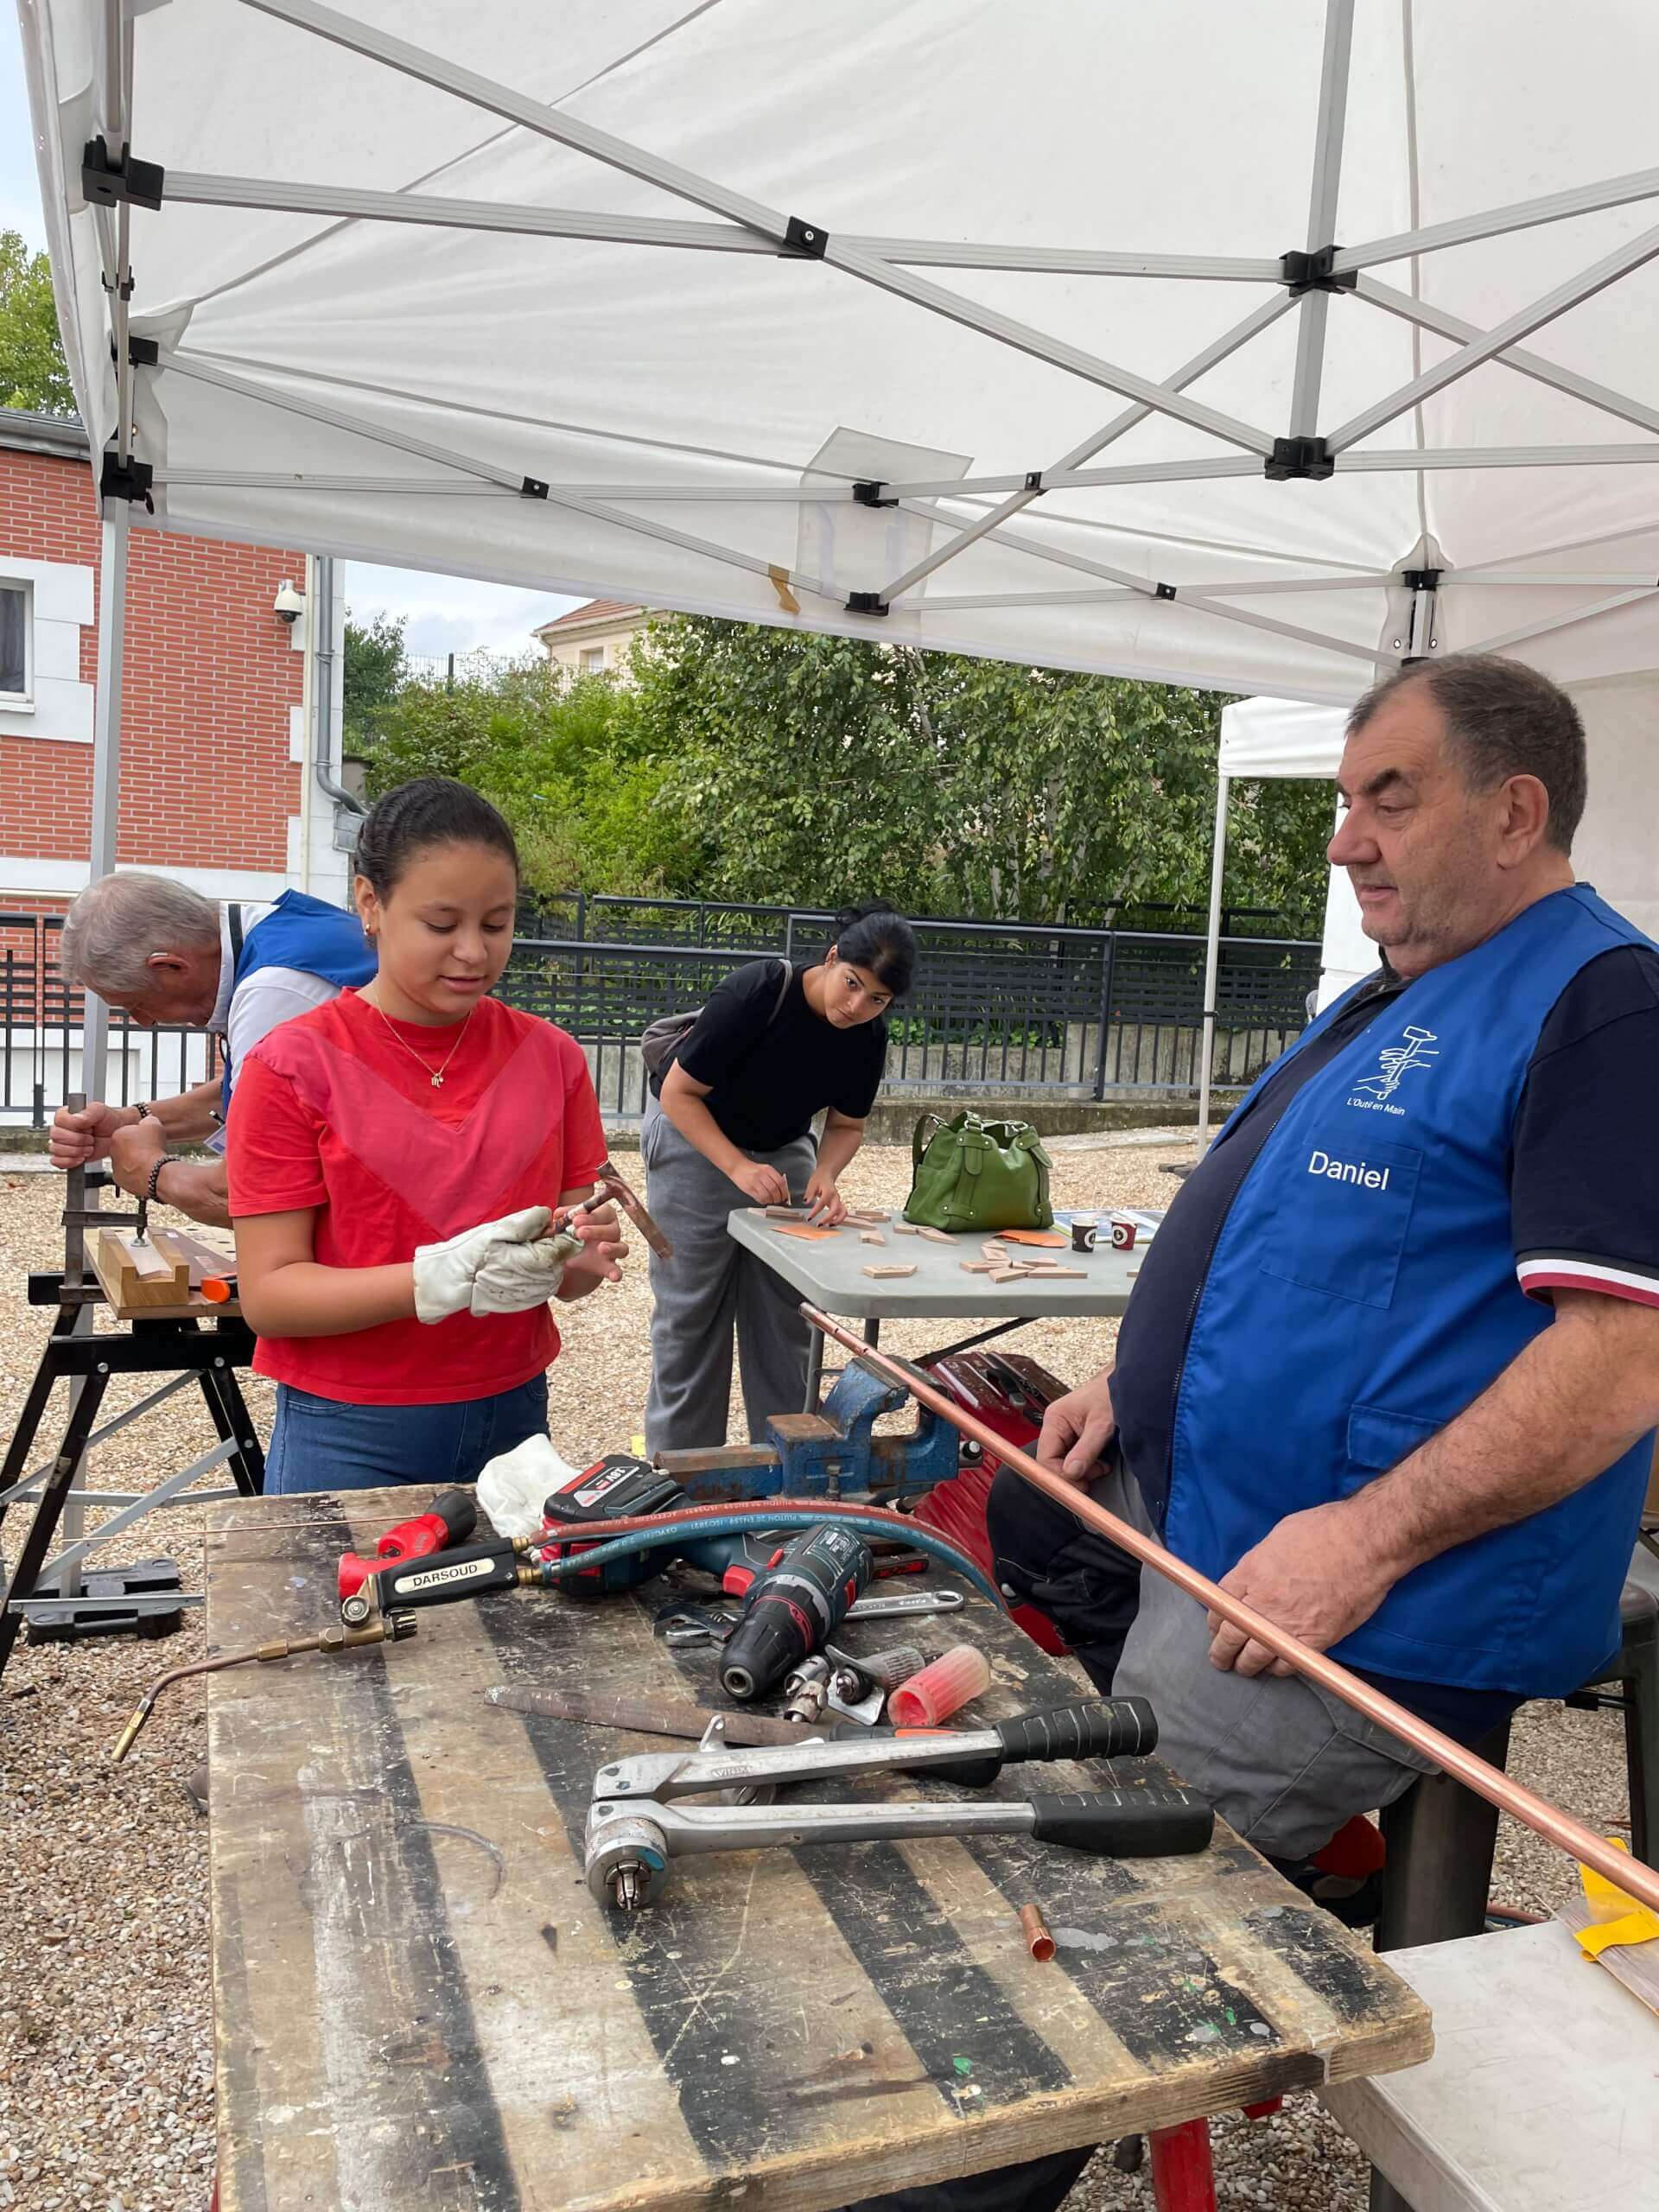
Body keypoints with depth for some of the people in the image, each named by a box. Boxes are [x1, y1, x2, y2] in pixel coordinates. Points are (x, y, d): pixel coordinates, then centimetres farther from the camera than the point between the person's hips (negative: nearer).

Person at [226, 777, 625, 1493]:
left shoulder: (551, 1058, 1)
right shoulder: (293, 1066, -9)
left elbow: (567, 1270, 6)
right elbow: (268, 1293, -11)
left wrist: (584, 1259, -18)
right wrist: (441, 1279, -25)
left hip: (512, 1418, 3)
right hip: (348, 1437, -3)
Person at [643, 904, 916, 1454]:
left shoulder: (868, 1037, -13)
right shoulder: (757, 991, -29)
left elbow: (845, 1124, 1)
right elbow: (678, 1093, -24)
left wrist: (825, 1174, -20)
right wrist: (738, 1167, -34)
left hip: (782, 1151, 5)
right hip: (694, 1141, -5)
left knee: (786, 1314, 4)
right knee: (692, 1312, -2)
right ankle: (679, 1465, 12)